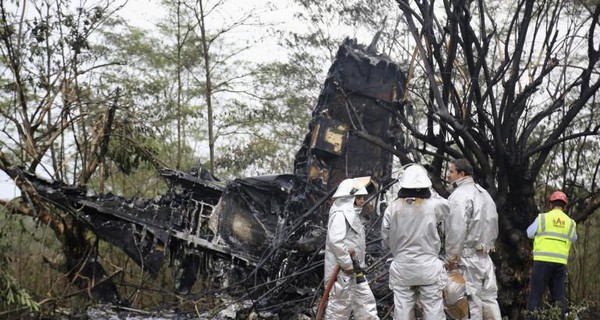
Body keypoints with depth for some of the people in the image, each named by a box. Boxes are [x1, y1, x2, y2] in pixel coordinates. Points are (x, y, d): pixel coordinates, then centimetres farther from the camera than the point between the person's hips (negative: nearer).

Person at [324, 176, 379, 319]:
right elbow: (335, 241, -28)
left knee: (365, 301, 12)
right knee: (341, 304, -3)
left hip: (353, 270, 10)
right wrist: (347, 264, -23)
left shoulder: (351, 213, 17)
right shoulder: (340, 214, -16)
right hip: (342, 270, -10)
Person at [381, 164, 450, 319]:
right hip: (428, 267, -1)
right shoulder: (433, 205, -9)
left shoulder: (393, 208, -5)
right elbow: (448, 206, 12)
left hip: (402, 267, 2)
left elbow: (386, 238, 3)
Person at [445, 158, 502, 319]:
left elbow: (456, 230, -19)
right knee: (489, 298, 10)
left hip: (467, 256, -8)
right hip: (485, 255, 8)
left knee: (471, 300, -4)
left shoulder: (459, 195, -13)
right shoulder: (485, 194, 15)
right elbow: (494, 225, 17)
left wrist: (451, 257, -14)